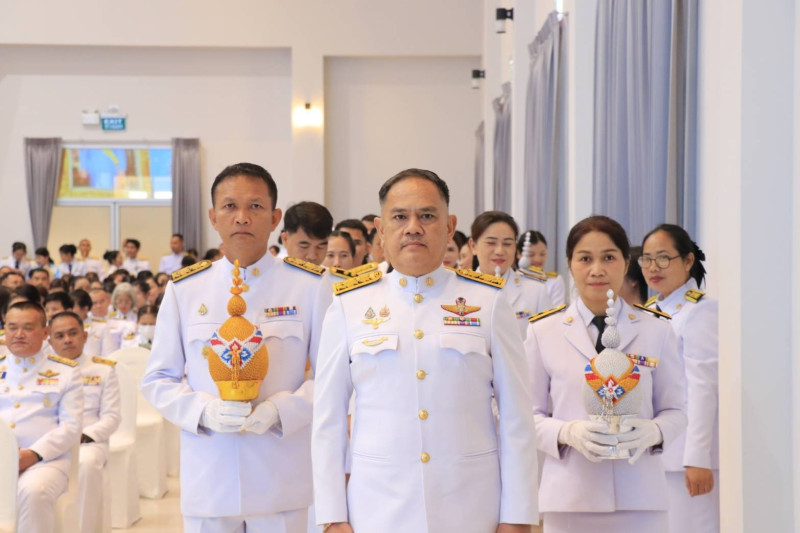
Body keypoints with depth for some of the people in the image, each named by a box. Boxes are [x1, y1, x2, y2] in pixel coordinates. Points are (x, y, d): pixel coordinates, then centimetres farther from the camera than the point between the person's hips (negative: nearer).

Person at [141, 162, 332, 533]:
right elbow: (157, 380, 6)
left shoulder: (310, 286, -2)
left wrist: (277, 411, -17)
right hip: (207, 478, 1)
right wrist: (206, 411, -13)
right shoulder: (183, 289, 1)